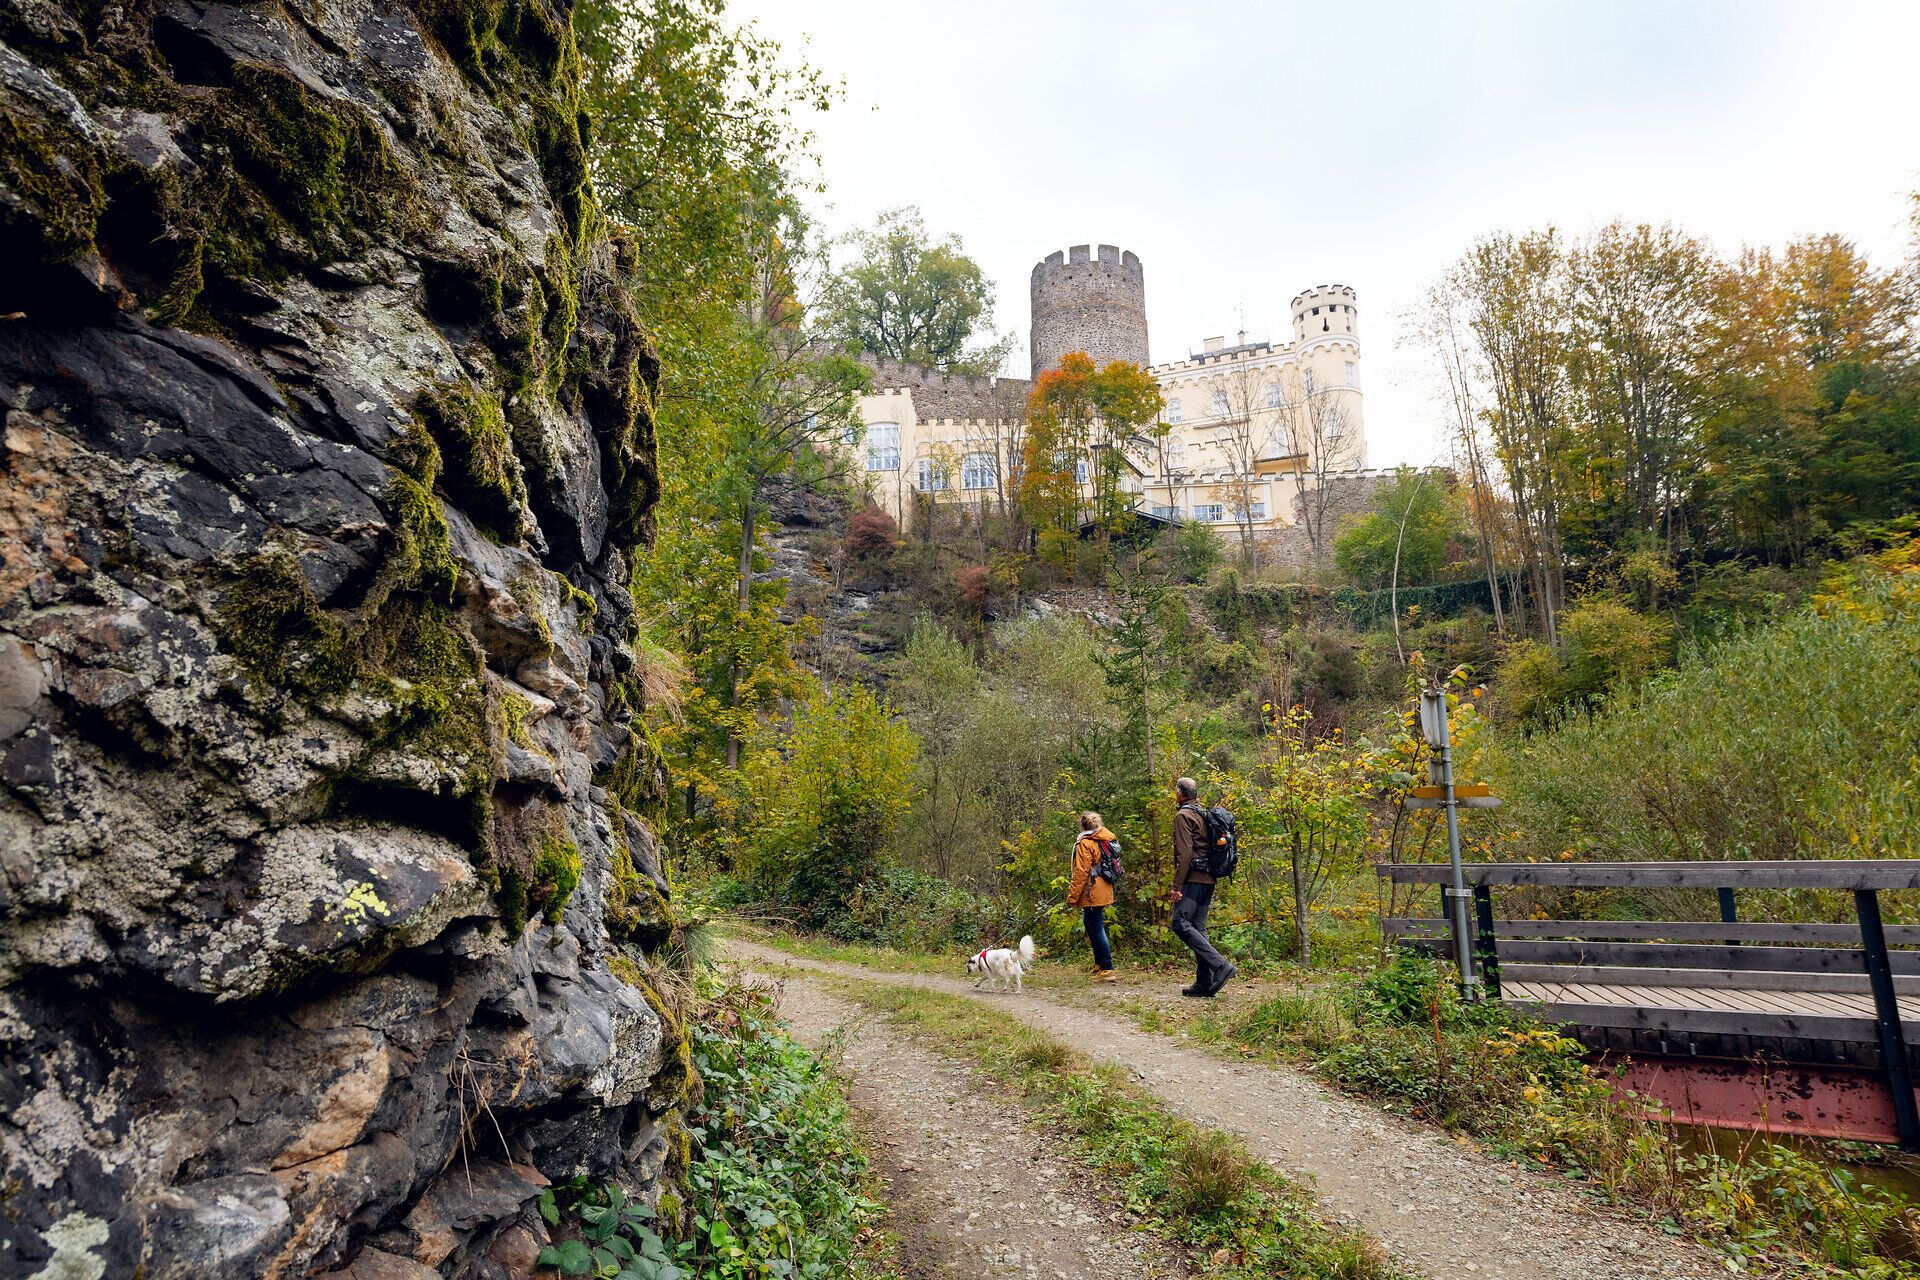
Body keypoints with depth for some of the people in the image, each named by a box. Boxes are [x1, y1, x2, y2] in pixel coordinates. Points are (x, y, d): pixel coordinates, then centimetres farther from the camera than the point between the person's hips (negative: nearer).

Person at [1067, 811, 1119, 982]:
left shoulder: (1085, 843, -13)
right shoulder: (1106, 839, 11)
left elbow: (1081, 872, -16)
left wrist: (1072, 896, -12)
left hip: (1092, 894, -9)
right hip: (1104, 892, 9)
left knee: (1097, 929, -4)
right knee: (1091, 924, 20)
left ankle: (1107, 970, -2)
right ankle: (1099, 965, 25)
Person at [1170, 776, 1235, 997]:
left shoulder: (1183, 815, -8)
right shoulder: (1204, 814, 19)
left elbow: (1185, 852, -16)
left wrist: (1177, 885, -17)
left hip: (1193, 879, -9)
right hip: (1208, 879, 9)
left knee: (1181, 923, -11)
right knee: (1197, 928, 9)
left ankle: (1220, 965, -19)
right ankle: (1205, 983, 7)